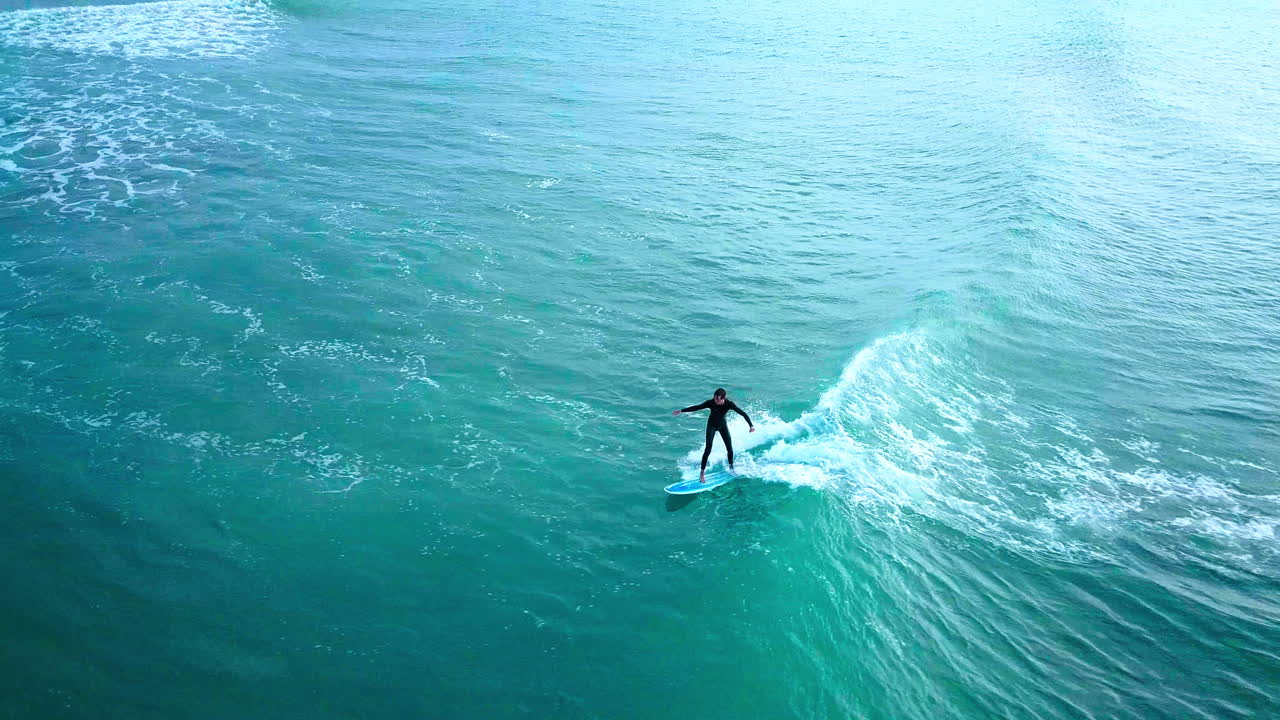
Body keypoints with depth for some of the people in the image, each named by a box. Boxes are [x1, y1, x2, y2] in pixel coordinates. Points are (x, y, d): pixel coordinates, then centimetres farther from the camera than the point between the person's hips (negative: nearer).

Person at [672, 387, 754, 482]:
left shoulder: (729, 404, -27)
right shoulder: (711, 403, -28)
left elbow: (743, 413, -24)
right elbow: (696, 407, -19)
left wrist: (751, 425, -32)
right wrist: (681, 411, -15)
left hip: (723, 425, 2)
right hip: (712, 425, -1)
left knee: (730, 449, 1)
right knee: (708, 449, -11)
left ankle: (731, 468, 25)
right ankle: (702, 473, -4)